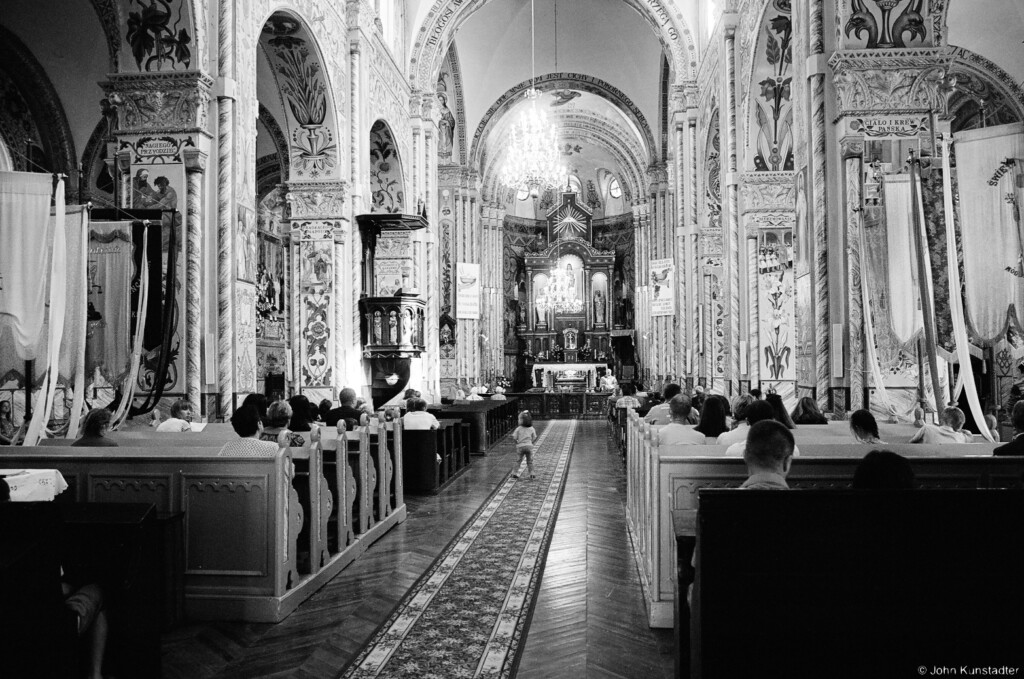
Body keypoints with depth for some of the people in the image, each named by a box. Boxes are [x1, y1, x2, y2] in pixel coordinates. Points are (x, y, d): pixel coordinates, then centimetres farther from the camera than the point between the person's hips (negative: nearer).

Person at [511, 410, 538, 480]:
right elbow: (534, 438, 3)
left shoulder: (518, 429, -6)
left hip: (520, 446, -1)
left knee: (518, 461, 10)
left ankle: (515, 473, 7)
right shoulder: (532, 429, 0)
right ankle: (532, 474, 8)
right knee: (530, 461, 11)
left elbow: (514, 437, -9)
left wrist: (517, 442, 8)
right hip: (529, 446, 1)